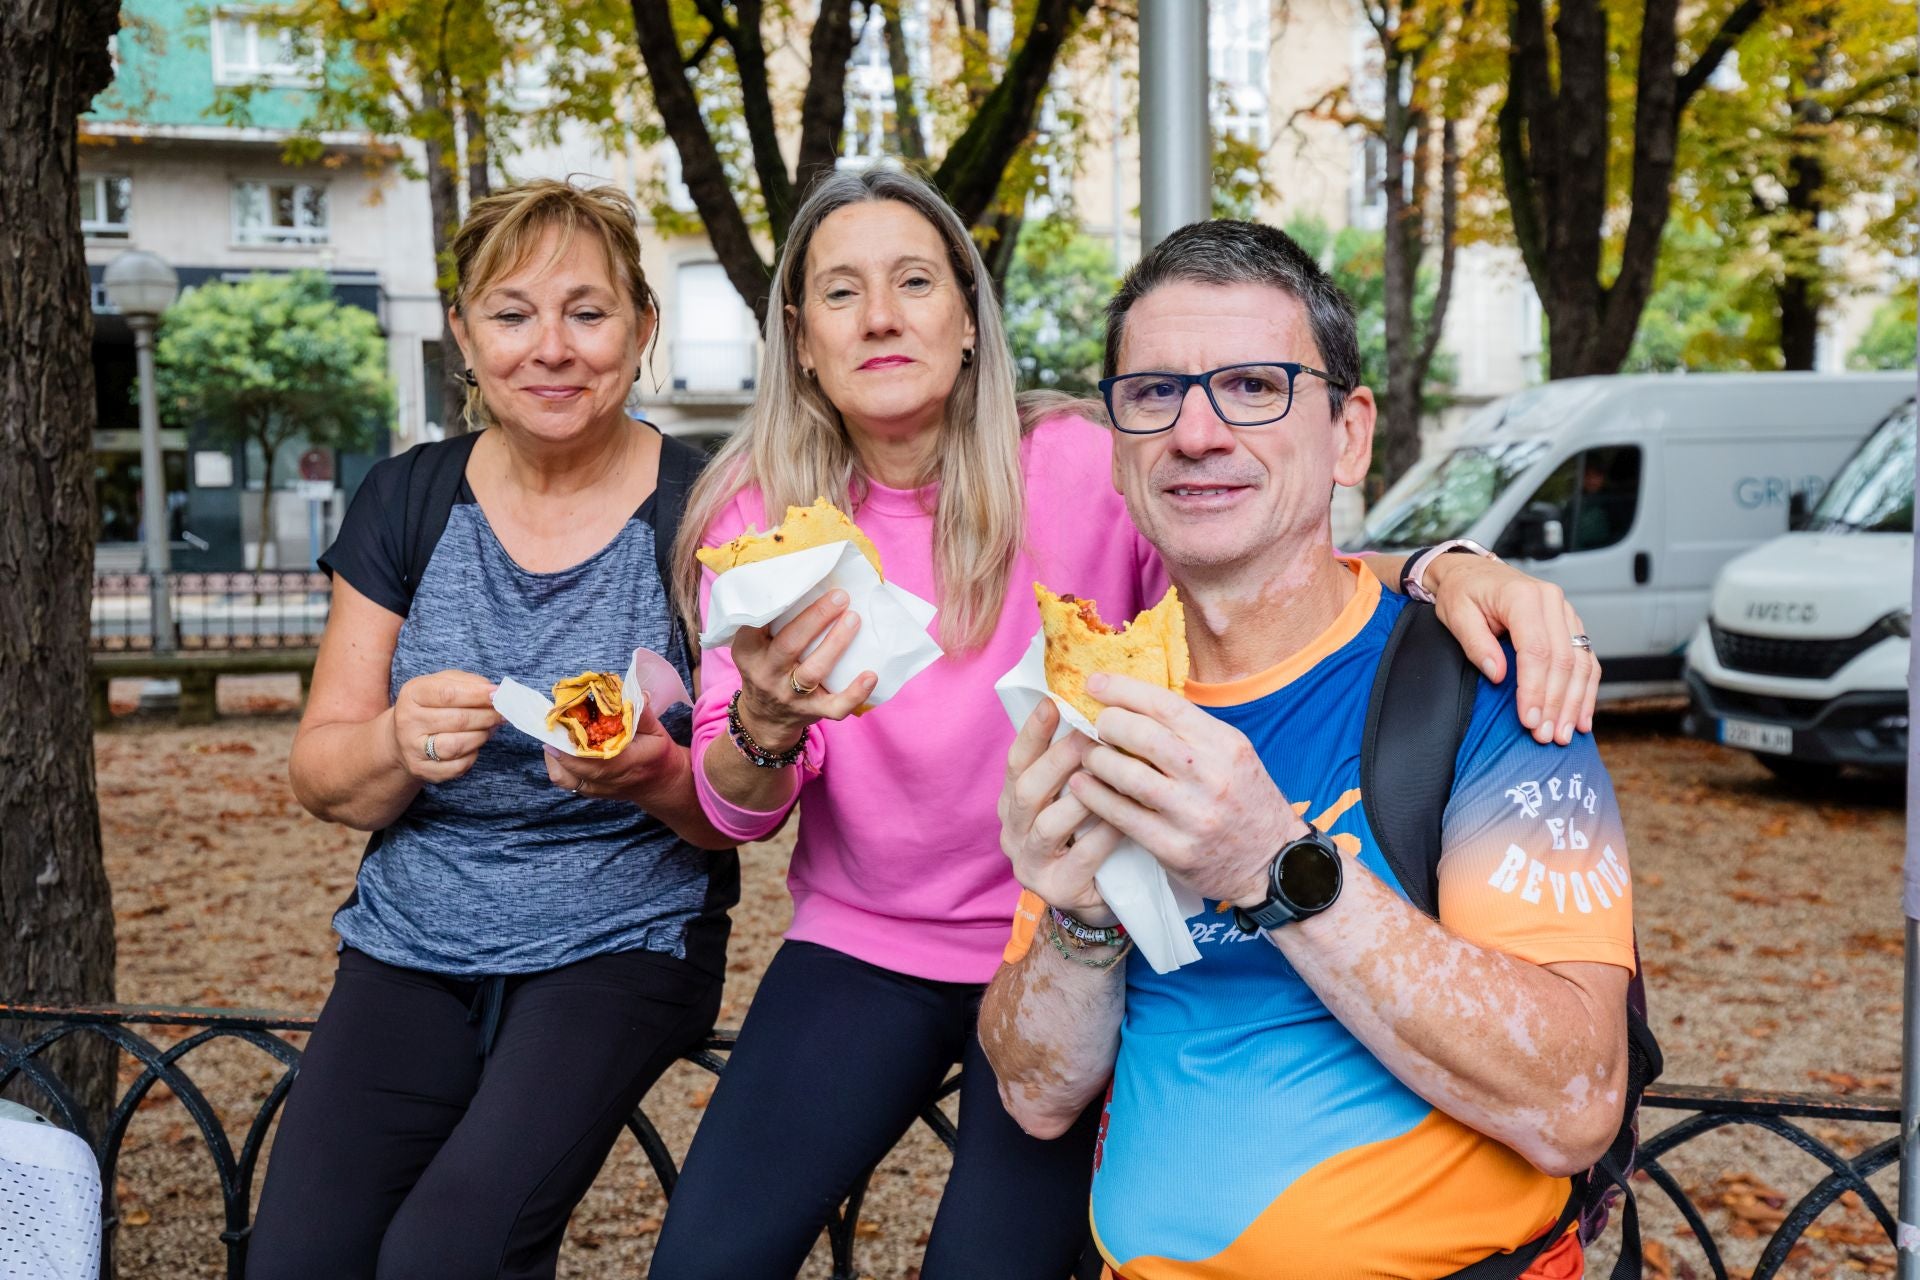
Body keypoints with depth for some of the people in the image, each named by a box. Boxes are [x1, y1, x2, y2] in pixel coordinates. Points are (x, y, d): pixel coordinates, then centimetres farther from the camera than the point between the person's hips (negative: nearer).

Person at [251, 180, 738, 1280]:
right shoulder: (406, 501, 2)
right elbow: (321, 775, 3)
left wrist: (656, 776, -26)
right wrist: (401, 745, -20)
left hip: (623, 942, -3)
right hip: (412, 942, 3)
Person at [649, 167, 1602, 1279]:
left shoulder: (1075, 471, -12)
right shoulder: (758, 508, -5)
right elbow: (736, 812, -9)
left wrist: (1449, 566, -35)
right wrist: (763, 724, -33)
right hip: (860, 944, 2)